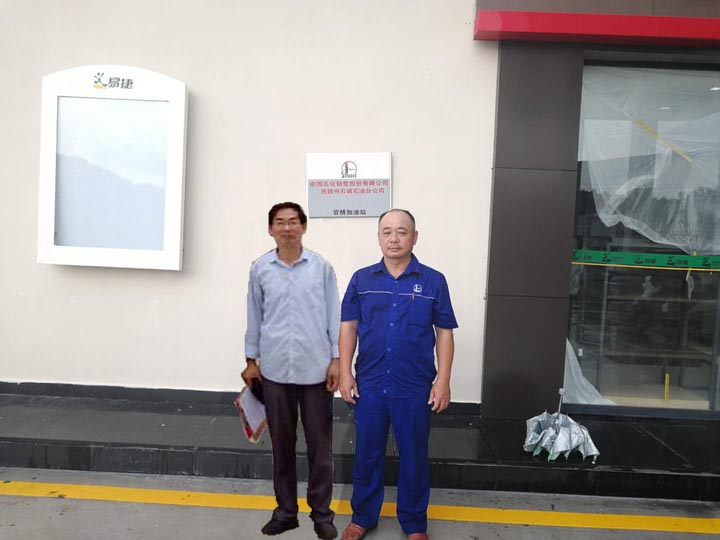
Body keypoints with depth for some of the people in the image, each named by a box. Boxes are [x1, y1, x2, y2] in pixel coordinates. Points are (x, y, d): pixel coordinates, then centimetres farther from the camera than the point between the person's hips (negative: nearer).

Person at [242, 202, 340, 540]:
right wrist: (251, 360, 10)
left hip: (315, 369, -1)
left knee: (319, 445, 8)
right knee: (281, 444, 13)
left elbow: (334, 315, 1)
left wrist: (336, 359, -3)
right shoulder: (260, 269, 2)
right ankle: (285, 510, 29)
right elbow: (255, 317, 9)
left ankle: (322, 512, 23)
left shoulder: (321, 267, -1)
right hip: (275, 369, 2)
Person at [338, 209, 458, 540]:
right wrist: (345, 373, 0)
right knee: (367, 454, 15)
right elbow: (348, 327, 4)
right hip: (369, 385, 1)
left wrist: (443, 381, -4)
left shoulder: (433, 281, -3)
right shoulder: (361, 279, 1)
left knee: (414, 457, 13)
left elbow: (444, 333, 0)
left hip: (415, 388, -1)